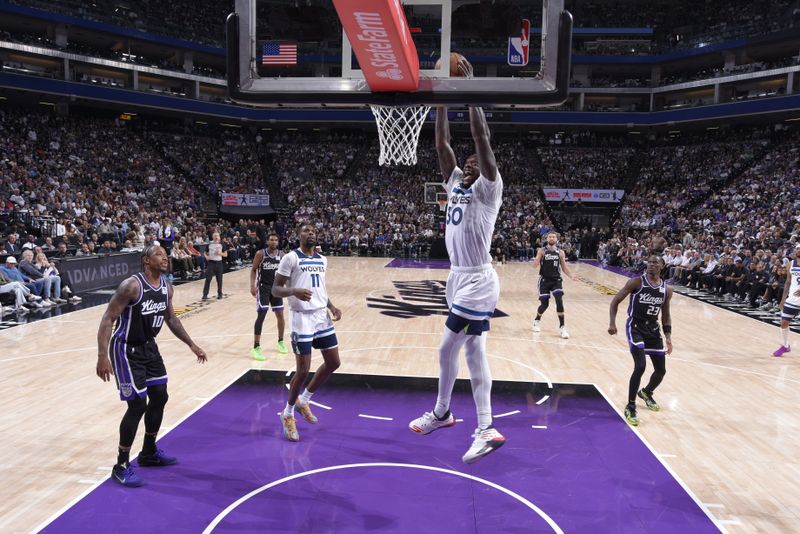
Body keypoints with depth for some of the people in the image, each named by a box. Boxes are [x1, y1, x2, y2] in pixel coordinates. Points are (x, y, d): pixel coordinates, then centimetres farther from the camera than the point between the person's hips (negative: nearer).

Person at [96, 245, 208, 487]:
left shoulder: (166, 286, 0)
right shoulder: (132, 285, -23)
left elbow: (171, 318, 15)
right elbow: (108, 319, -22)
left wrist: (192, 345, 14)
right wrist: (102, 356, -30)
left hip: (149, 347, 8)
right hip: (126, 349, -8)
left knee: (160, 397, 13)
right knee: (138, 405, -9)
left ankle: (149, 453, 31)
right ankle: (121, 466, 7)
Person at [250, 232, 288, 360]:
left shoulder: (281, 255, 1)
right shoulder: (260, 254, -9)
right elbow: (253, 270, -4)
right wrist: (252, 285, -14)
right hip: (263, 287, -4)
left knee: (280, 315, 8)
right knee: (261, 316, -10)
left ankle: (280, 342, 28)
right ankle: (256, 347, -5)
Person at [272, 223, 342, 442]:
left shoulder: (322, 260, 12)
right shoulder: (291, 258, -9)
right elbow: (275, 289, -10)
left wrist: (332, 306, 7)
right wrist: (294, 291, -29)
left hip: (322, 316, 7)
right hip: (302, 318, -7)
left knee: (333, 363, 9)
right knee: (303, 370, -5)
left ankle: (303, 401, 28)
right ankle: (288, 414, 18)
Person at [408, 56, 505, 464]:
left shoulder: (488, 189, -7)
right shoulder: (456, 184, 13)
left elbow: (481, 137, -17)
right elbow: (441, 145, 11)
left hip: (476, 285, -8)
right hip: (463, 283, 8)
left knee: (447, 351, -2)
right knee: (474, 355, 12)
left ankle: (442, 413, 17)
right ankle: (485, 430, 23)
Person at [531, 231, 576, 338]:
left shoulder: (560, 252, 4)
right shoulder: (542, 251, -2)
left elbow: (564, 268, 10)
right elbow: (534, 266, -9)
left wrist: (571, 276, -7)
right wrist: (539, 256, -28)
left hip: (556, 280, 2)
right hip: (544, 280, -2)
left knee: (559, 302, -15)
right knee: (544, 304, -1)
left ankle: (562, 327, -7)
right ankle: (537, 321, 30)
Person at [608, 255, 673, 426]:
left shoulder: (667, 290, 3)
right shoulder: (637, 282, -11)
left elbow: (666, 315, 13)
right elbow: (616, 300, -6)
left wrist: (668, 336, 3)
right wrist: (612, 323, -18)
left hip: (653, 329, 6)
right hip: (635, 327, -5)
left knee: (661, 370, 11)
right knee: (640, 366, -21)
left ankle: (646, 393, 44)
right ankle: (630, 407, -5)